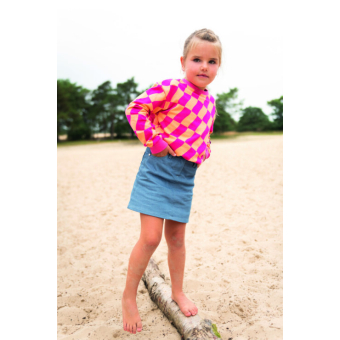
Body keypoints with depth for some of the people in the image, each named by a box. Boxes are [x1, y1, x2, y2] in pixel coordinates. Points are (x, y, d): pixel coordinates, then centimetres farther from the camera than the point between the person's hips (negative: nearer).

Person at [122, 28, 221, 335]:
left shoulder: (210, 102, 10)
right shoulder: (171, 88, -12)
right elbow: (136, 108, -15)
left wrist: (203, 152, 8)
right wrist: (155, 142, -18)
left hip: (185, 176, 6)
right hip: (158, 168, -6)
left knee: (177, 237, 16)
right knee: (150, 237, -8)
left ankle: (178, 292, 34)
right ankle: (129, 296, 13)